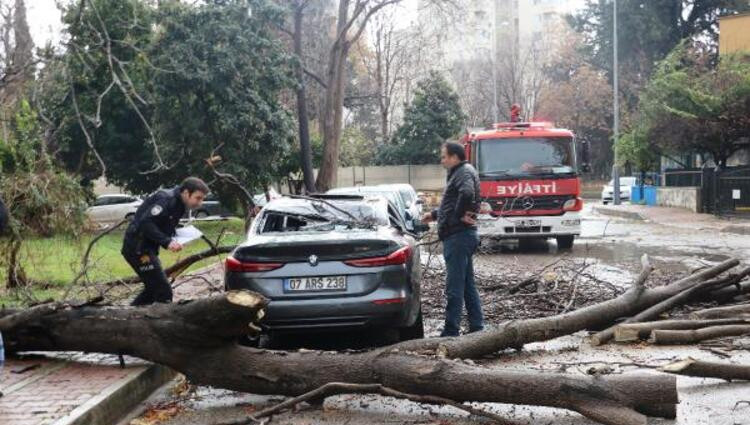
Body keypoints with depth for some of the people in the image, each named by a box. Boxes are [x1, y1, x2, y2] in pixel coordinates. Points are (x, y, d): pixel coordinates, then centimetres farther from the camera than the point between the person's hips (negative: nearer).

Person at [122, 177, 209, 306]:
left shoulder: (178, 204, 13)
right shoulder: (166, 199, -18)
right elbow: (146, 223, -27)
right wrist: (167, 242, -32)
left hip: (147, 248, 10)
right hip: (138, 248, -10)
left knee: (153, 288, 19)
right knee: (164, 291, -11)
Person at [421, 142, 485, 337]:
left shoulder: (464, 172, -11)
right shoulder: (459, 173, 22)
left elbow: (467, 193, -33)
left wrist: (460, 215, -21)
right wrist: (435, 214, 28)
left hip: (459, 236, -11)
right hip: (461, 236, 11)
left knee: (455, 287, -9)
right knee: (468, 285, 13)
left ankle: (451, 331, -7)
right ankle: (477, 327, 18)